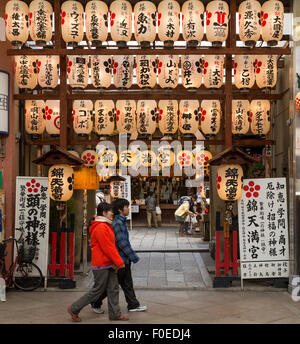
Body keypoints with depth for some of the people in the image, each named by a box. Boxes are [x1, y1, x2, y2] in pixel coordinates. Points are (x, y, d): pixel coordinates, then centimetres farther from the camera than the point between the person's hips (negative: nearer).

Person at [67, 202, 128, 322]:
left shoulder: (106, 226, 15)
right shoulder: (100, 228, -19)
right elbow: (108, 248, -21)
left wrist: (116, 262, 10)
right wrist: (119, 262, -15)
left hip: (109, 264, 10)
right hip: (102, 266, -10)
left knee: (113, 289, 11)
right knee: (97, 290, 0)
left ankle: (115, 314, 18)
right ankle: (74, 309, 11)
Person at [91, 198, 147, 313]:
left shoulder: (121, 221, 11)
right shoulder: (117, 223, -21)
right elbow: (122, 243, -23)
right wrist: (134, 257, -18)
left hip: (124, 260, 10)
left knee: (127, 283, 15)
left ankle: (133, 305, 23)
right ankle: (96, 303, 17)